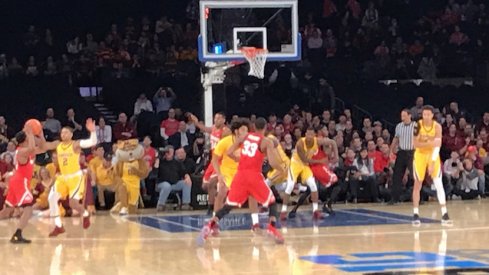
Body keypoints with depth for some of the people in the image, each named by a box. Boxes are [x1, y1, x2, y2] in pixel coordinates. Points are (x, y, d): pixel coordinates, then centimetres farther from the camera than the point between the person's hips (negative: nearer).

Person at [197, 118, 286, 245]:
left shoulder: (243, 135, 11)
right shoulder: (267, 142, 0)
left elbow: (229, 153, 9)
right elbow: (273, 163, -9)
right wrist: (282, 170, 10)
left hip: (240, 175, 3)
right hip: (254, 175, -3)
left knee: (229, 205, 8)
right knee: (271, 202, 15)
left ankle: (211, 225, -13)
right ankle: (272, 228, -4)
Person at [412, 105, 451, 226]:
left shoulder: (437, 126, -15)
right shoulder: (418, 125, -15)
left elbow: (437, 145, -19)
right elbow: (415, 144, -19)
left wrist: (433, 162, -27)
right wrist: (430, 143, -34)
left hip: (433, 155, 0)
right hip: (420, 155, 0)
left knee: (439, 184, -8)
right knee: (417, 184, 0)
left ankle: (444, 214, -8)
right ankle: (416, 214, 5)